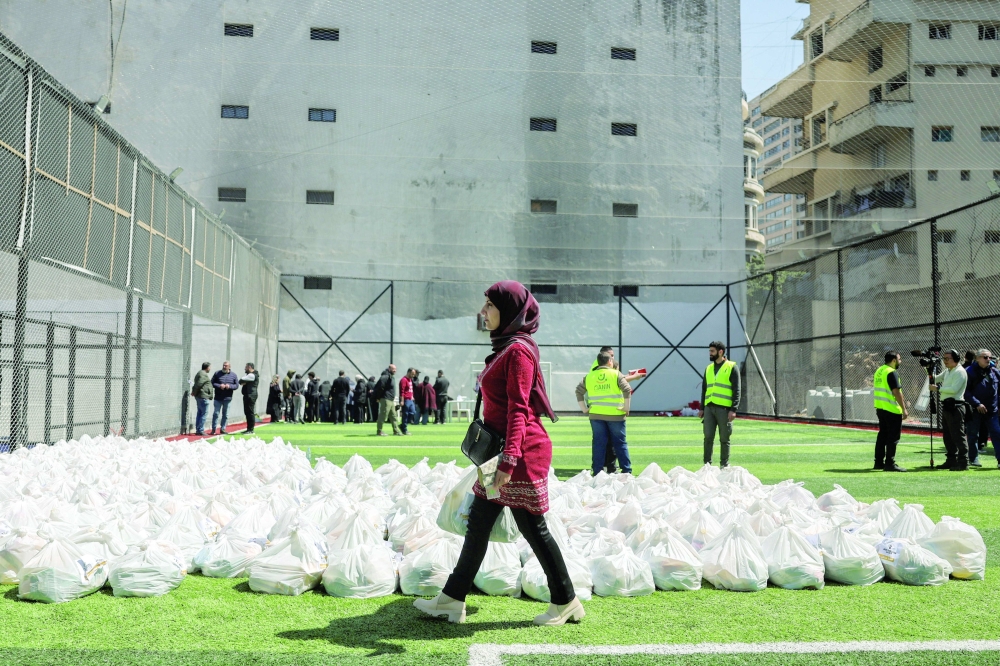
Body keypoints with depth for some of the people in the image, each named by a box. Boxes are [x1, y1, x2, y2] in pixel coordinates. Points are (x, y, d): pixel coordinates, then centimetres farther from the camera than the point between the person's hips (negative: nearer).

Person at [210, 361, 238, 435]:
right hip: (218, 398, -1)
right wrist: (219, 386, -16)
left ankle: (223, 429, 19)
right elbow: (212, 383, 1)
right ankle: (213, 429, 7)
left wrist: (230, 386, -14)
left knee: (225, 415, 8)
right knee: (216, 413, 0)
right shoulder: (217, 373, 2)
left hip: (227, 398, 2)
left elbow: (236, 385, 4)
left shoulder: (233, 375, 5)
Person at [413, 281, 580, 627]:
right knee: (478, 521, 12)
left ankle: (566, 603, 16)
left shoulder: (518, 351, -15)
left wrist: (509, 459, -28)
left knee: (532, 527, 1)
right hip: (501, 450, 10)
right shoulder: (505, 348, 14)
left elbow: (518, 409, -22)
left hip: (522, 453, -10)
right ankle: (452, 599, 20)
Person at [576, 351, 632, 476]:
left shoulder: (589, 376, 9)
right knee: (620, 443, 7)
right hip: (615, 414, -2)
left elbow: (579, 391, 8)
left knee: (598, 443, 7)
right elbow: (627, 390, -12)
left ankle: (597, 472, 6)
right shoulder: (616, 374, -1)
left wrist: (584, 409, 11)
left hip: (596, 414, 2)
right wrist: (626, 408, -4)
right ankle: (627, 471, 7)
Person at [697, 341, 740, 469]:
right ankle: (707, 464, 8)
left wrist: (734, 409, -12)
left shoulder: (731, 367, 0)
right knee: (708, 437, 2)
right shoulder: (708, 368, 17)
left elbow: (736, 390, -5)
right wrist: (702, 408, 14)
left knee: (724, 439, 3)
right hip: (709, 408, 5)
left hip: (724, 409, -5)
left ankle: (724, 465, 11)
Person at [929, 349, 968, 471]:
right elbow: (935, 379, 23)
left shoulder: (960, 372, -11)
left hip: (955, 406, -10)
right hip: (946, 406, 10)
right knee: (947, 436, 13)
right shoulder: (947, 371, 18)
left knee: (958, 436, -8)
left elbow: (954, 389, -21)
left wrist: (938, 388, -15)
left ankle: (963, 463, -5)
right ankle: (951, 461, 20)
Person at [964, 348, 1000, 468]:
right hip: (975, 409, -4)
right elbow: (966, 391, -10)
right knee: (973, 434, 5)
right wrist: (977, 404, -16)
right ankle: (973, 459, 15)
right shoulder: (970, 372, -7)